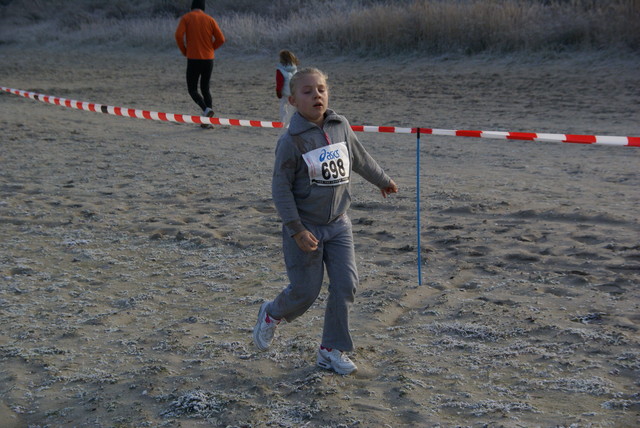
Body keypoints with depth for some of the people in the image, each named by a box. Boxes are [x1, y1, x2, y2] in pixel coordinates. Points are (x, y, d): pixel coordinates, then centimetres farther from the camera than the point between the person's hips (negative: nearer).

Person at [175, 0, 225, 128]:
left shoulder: (186, 18, 0)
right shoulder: (210, 20, 6)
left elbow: (179, 35, -13)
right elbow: (221, 39, -1)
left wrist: (184, 51, 2)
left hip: (193, 59, -3)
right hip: (209, 59, 3)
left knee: (192, 89, 7)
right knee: (205, 89, 14)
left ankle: (206, 109, -19)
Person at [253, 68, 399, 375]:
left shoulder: (341, 127, 0)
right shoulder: (291, 141, -16)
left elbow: (360, 159, 19)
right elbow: (281, 188, -14)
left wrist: (383, 181, 33)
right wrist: (297, 230, -19)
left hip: (338, 224, 5)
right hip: (305, 228, -5)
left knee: (345, 285, 0)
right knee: (305, 291, 0)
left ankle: (332, 349, 16)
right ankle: (272, 315, 33)